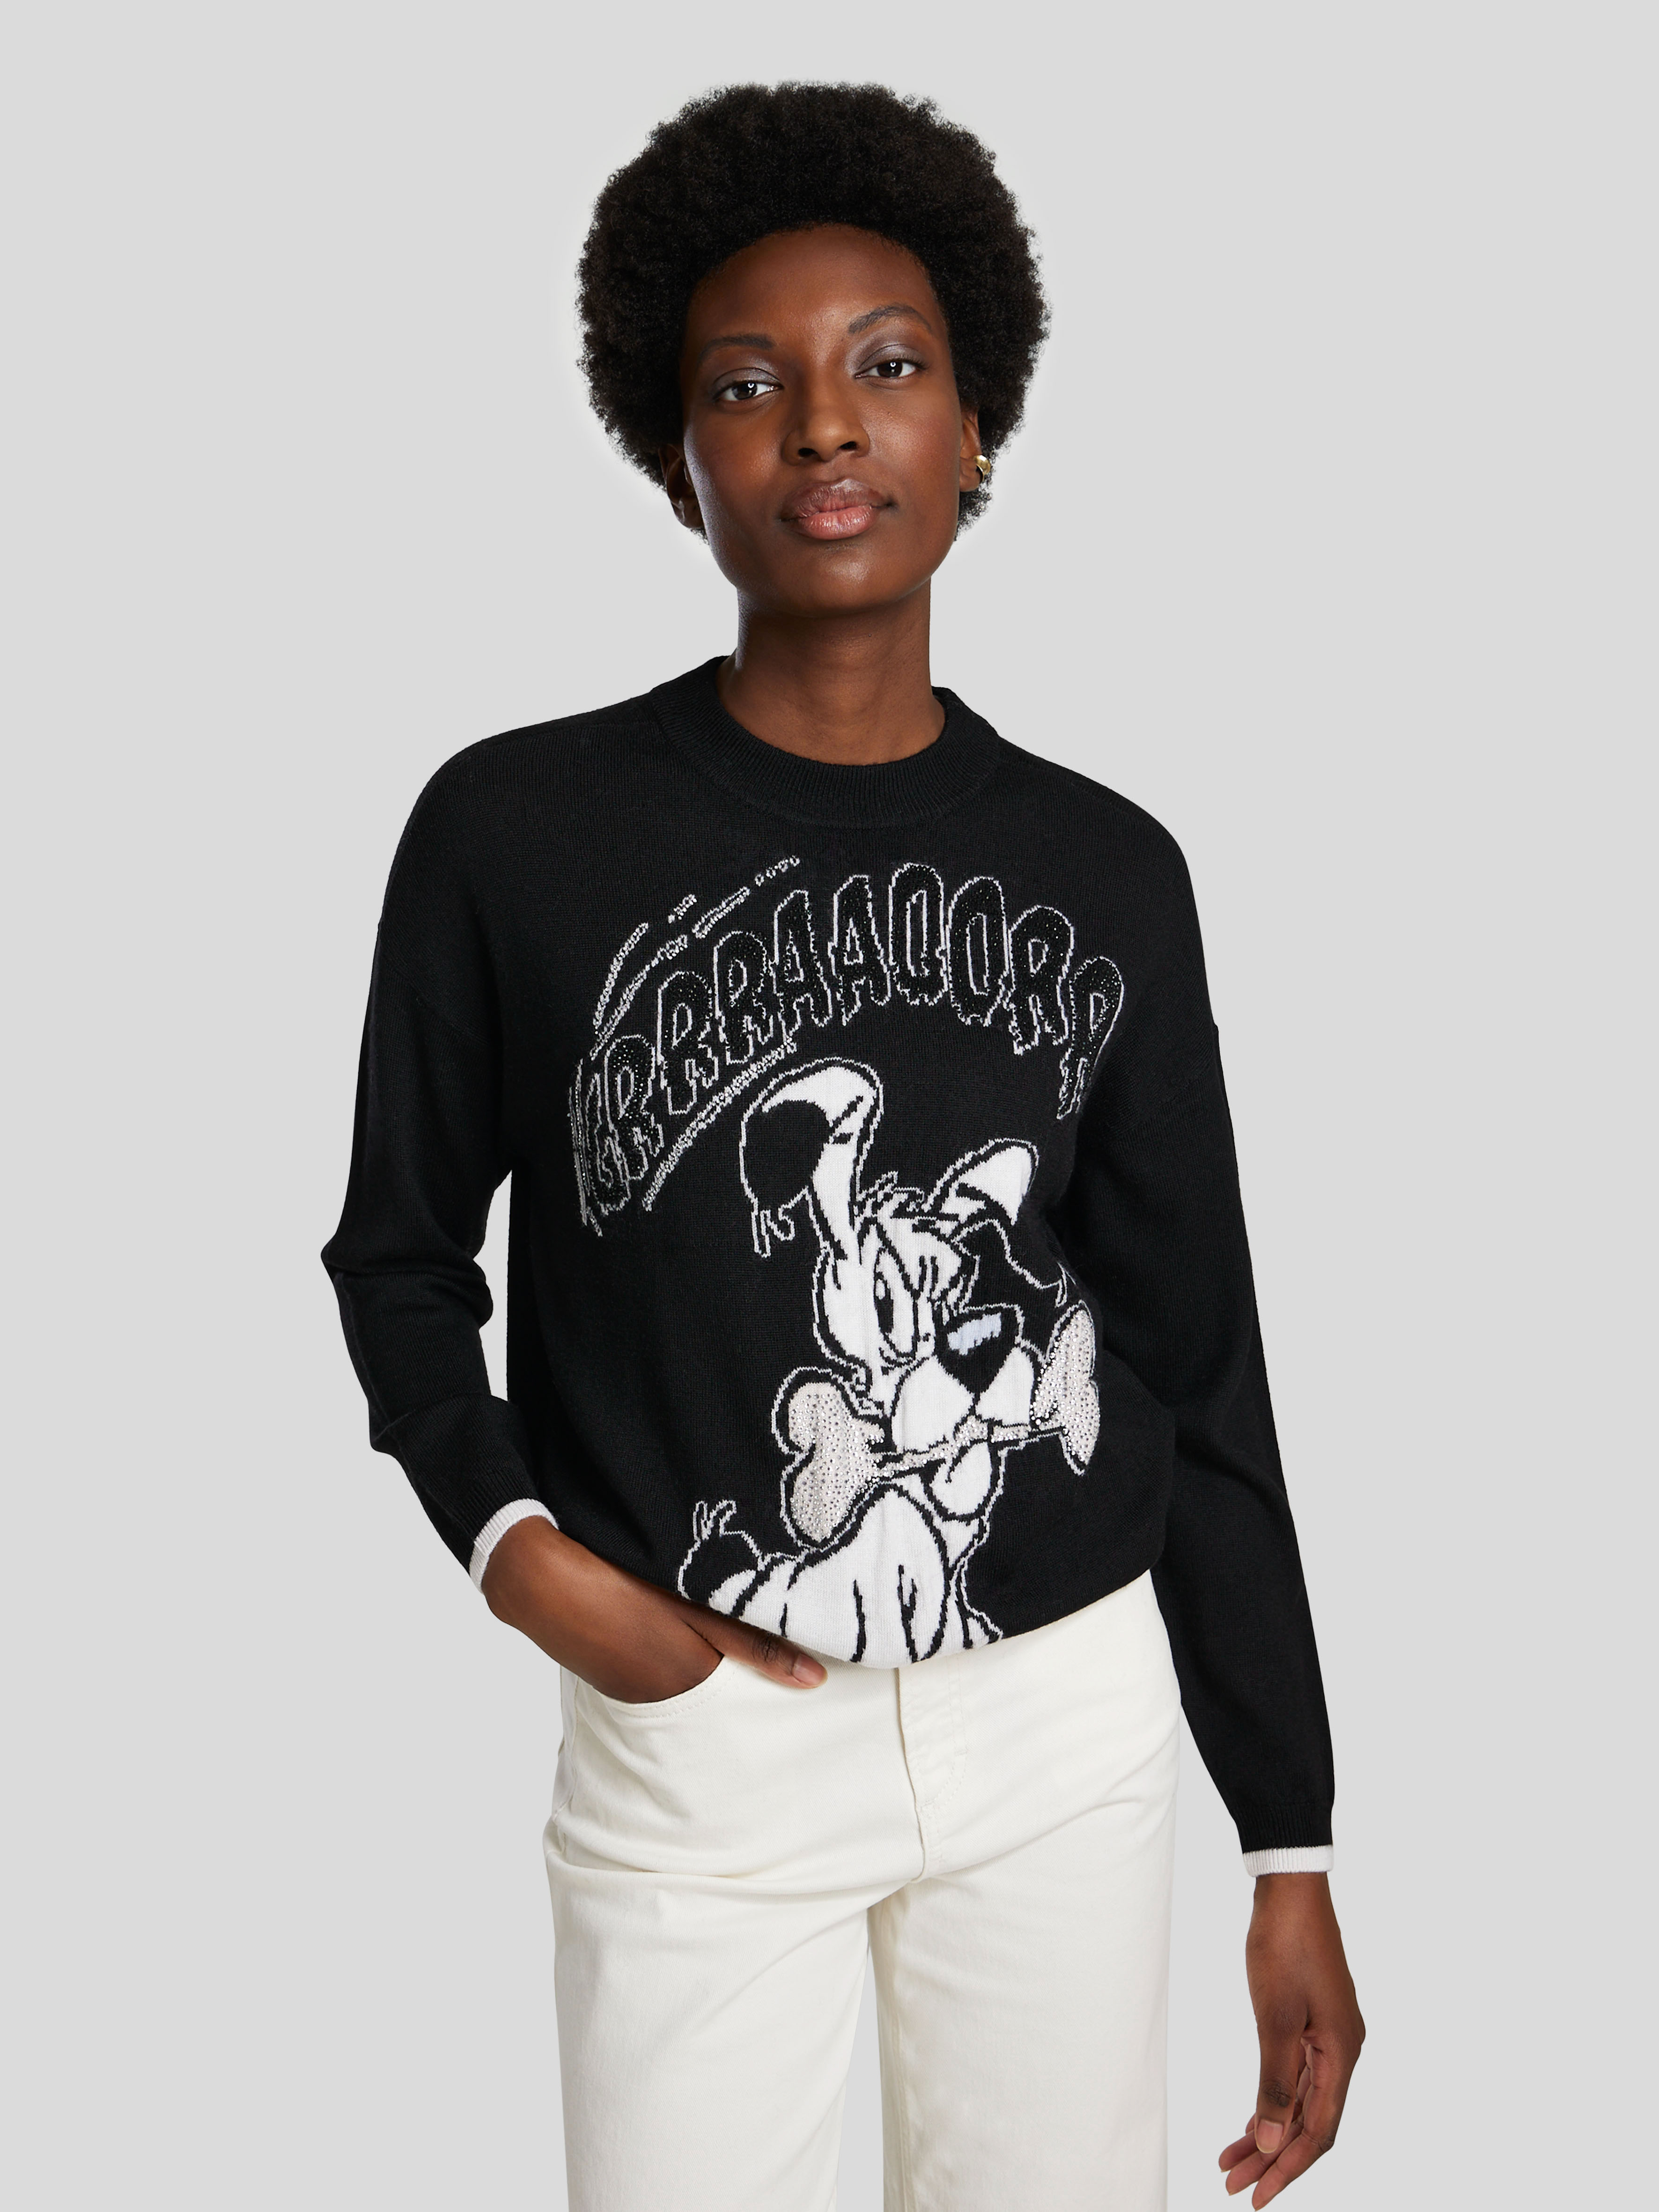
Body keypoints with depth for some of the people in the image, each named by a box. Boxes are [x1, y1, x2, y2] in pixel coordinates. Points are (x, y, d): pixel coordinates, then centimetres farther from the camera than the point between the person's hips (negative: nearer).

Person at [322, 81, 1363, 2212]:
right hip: (693, 1742, -2)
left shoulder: (1107, 875, 1)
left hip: (1071, 1728, 2)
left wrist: (1293, 1853, 4)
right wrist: (521, 1553, -12)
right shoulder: (516, 831, -5)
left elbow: (1201, 1376, 4)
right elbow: (402, 1254, 6)